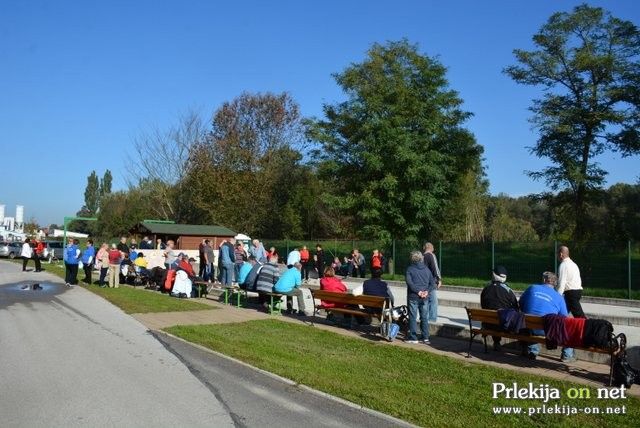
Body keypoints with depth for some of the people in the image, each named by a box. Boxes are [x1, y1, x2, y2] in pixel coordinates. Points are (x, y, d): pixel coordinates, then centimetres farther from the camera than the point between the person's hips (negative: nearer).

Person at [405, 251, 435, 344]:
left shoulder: (410, 269, -5)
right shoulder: (426, 269, 10)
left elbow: (409, 282, -17)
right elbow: (432, 282, 4)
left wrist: (418, 291, -15)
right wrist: (427, 291, -5)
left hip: (413, 297, -4)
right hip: (425, 298, 4)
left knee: (413, 317, 3)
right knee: (424, 317, 10)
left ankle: (413, 337, 7)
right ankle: (426, 338, 12)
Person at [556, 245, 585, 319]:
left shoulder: (563, 265, -11)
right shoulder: (573, 264, 18)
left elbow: (561, 283, -18)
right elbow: (579, 280, 19)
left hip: (571, 292, -10)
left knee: (579, 315, -6)